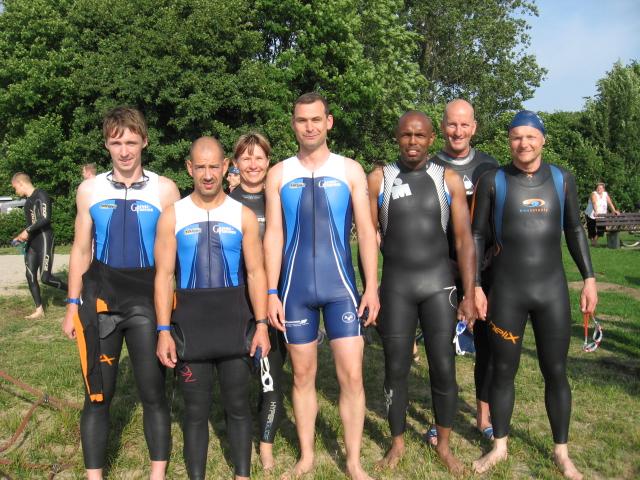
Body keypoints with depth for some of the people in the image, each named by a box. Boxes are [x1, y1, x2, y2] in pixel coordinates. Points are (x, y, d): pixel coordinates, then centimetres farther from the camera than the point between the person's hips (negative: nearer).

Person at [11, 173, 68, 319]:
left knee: (45, 277, -12)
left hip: (44, 240, -9)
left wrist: (27, 231, -17)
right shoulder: (29, 201, 17)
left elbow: (45, 218, -21)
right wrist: (22, 236, 16)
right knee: (30, 276, 4)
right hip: (32, 243, 9)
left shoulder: (40, 195, -11)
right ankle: (39, 310, 11)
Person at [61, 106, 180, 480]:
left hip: (148, 298, -2)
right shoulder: (90, 190, 5)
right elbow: (81, 250, 11)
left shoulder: (165, 190, -2)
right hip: (101, 296, 2)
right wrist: (73, 305, 8)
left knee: (153, 392, 6)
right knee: (98, 395, 8)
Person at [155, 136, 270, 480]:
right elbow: (164, 276, -2)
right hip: (190, 320, 0)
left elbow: (256, 273, 1)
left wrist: (261, 324, -7)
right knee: (195, 407, 9)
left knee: (237, 403, 9)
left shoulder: (243, 215, 2)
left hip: (234, 318, 0)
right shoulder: (172, 216, 1)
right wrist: (164, 330, -9)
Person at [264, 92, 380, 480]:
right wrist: (272, 293, -1)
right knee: (303, 375, 10)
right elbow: (273, 236, 4)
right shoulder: (279, 174, 5)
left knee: (352, 374, -2)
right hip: (295, 289, 1)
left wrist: (372, 286, -5)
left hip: (340, 286, -1)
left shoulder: (350, 170, 3)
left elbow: (366, 231, 1)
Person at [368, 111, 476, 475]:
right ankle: (398, 442, 25)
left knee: (444, 368, 2)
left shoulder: (449, 180, 2)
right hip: (396, 286, 0)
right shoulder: (379, 179, 0)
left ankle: (444, 444, 23)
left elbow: (464, 239, 0)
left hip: (439, 284, 1)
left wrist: (470, 293, -4)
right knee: (396, 369, 6)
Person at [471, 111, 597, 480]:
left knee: (556, 373, 8)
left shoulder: (562, 179, 4)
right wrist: (475, 286, -4)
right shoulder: (492, 182, -2)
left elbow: (574, 230, 12)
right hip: (507, 293, -1)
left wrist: (589, 277, 7)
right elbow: (477, 236, 1)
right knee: (503, 371, 9)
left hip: (553, 290, 2)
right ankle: (499, 447, 27)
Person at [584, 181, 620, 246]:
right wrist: (596, 212, -45)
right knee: (592, 229, 0)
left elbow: (610, 203, -2)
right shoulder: (594, 194, -13)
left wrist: (614, 211, -18)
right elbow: (594, 203, -30)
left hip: (601, 216, 4)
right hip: (591, 215, -4)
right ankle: (592, 240, 23)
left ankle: (595, 240, 18)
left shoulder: (605, 194, 4)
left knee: (601, 228, -4)